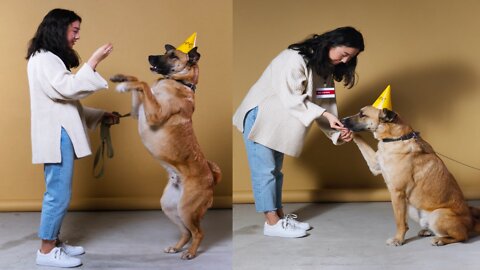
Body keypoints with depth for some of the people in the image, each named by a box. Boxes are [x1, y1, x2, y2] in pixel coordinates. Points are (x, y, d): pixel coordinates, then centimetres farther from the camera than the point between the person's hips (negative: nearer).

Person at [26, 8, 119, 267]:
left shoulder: (52, 59, 21)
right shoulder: (43, 59, -11)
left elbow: (68, 103, 21)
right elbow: (69, 89, -22)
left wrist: (101, 116, 15)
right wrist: (94, 61, -19)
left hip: (61, 136, 10)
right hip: (55, 137, -10)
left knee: (58, 193, 12)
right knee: (59, 194, -7)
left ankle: (54, 242, 20)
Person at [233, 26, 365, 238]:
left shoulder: (325, 68, 5)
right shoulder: (296, 58, -24)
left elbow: (324, 102, 0)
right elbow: (292, 99, -28)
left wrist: (337, 132, -13)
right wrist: (324, 115, -31)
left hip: (279, 119, 9)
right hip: (259, 115, -9)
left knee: (275, 169, 13)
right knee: (264, 169, -6)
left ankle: (280, 216, 18)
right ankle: (272, 223, -4)